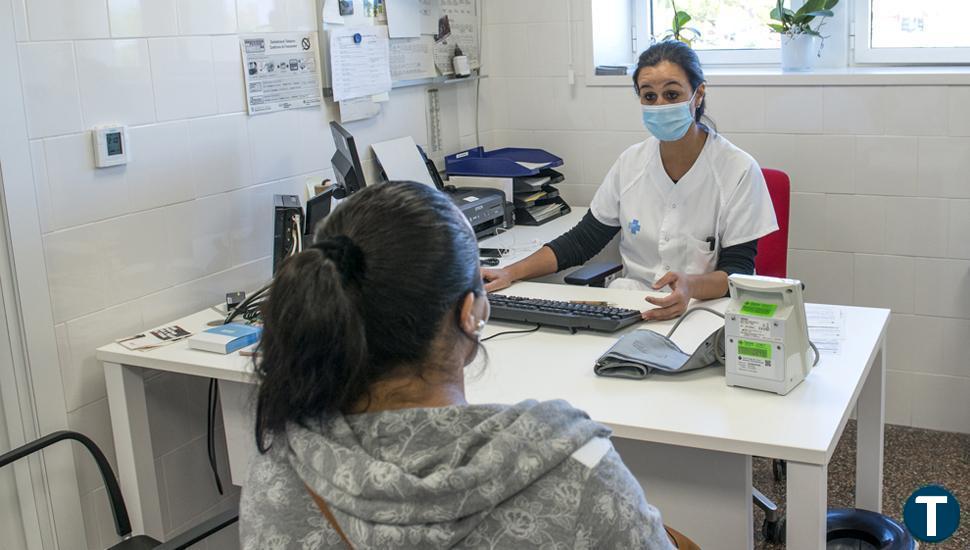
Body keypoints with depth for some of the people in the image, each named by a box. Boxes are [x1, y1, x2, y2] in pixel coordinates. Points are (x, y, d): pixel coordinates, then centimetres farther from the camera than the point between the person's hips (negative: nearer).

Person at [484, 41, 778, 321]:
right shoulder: (631, 162, 5)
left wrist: (690, 285, -33)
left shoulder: (739, 171, -9)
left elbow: (740, 270, -10)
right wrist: (511, 273, -3)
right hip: (627, 309, 4)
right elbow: (581, 241, 11)